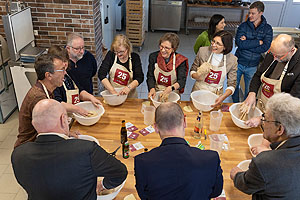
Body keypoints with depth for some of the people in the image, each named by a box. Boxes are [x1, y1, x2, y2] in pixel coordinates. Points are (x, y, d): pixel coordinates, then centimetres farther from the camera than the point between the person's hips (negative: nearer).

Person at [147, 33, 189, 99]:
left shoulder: (180, 60, -6)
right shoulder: (153, 57, 1)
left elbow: (182, 81, -14)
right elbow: (150, 77, -2)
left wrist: (171, 88, -35)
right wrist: (152, 89, -22)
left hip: (173, 95, -1)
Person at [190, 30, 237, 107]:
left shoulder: (232, 60, -12)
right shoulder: (203, 51, -13)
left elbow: (231, 84, -7)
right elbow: (192, 71, -1)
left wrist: (223, 97, -25)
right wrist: (197, 76, -25)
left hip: (216, 94, 0)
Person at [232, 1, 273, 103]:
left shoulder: (267, 29, -4)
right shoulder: (243, 26, -5)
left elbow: (265, 48, -15)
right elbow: (239, 43, -19)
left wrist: (247, 44, -17)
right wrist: (258, 42, -16)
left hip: (252, 66, 0)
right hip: (239, 63, 1)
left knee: (250, 90, 12)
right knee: (234, 86, 14)